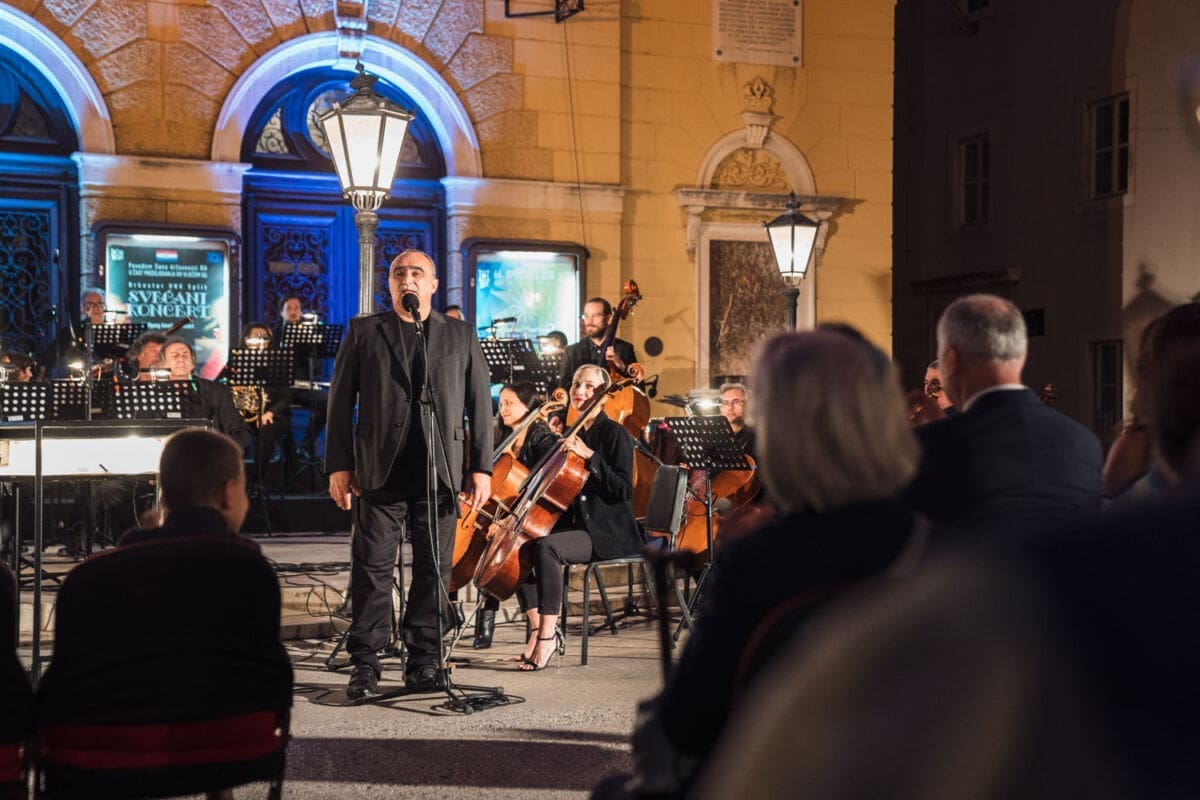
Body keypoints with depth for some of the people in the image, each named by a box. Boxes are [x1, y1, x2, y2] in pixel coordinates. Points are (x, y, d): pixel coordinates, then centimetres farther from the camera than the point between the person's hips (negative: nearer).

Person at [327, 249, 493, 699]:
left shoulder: (460, 336, 13)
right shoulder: (363, 332, 10)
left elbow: (480, 404, 10)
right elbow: (340, 402, 6)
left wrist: (481, 467, 2)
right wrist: (339, 464, -2)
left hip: (440, 472, 1)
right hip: (379, 471, -1)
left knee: (434, 570, 4)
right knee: (373, 569, 0)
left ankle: (423, 662, 14)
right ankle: (365, 664, 7)